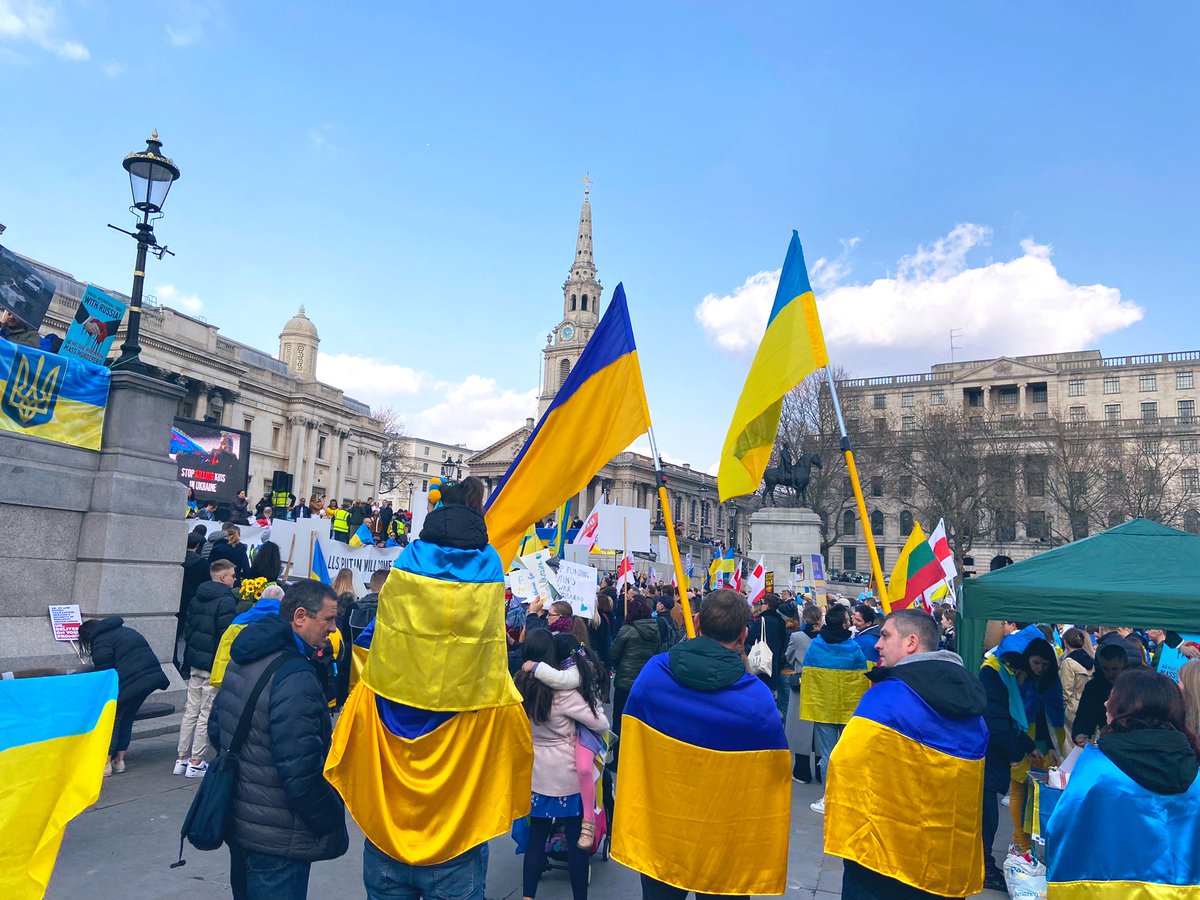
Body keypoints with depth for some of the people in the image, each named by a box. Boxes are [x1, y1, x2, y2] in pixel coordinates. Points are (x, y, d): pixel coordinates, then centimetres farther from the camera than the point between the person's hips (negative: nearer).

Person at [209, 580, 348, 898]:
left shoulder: (242, 660, 3)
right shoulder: (296, 679, -26)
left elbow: (217, 730, 14)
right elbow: (301, 773, -27)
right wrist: (333, 826, -15)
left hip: (237, 822, 9)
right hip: (278, 841, -9)